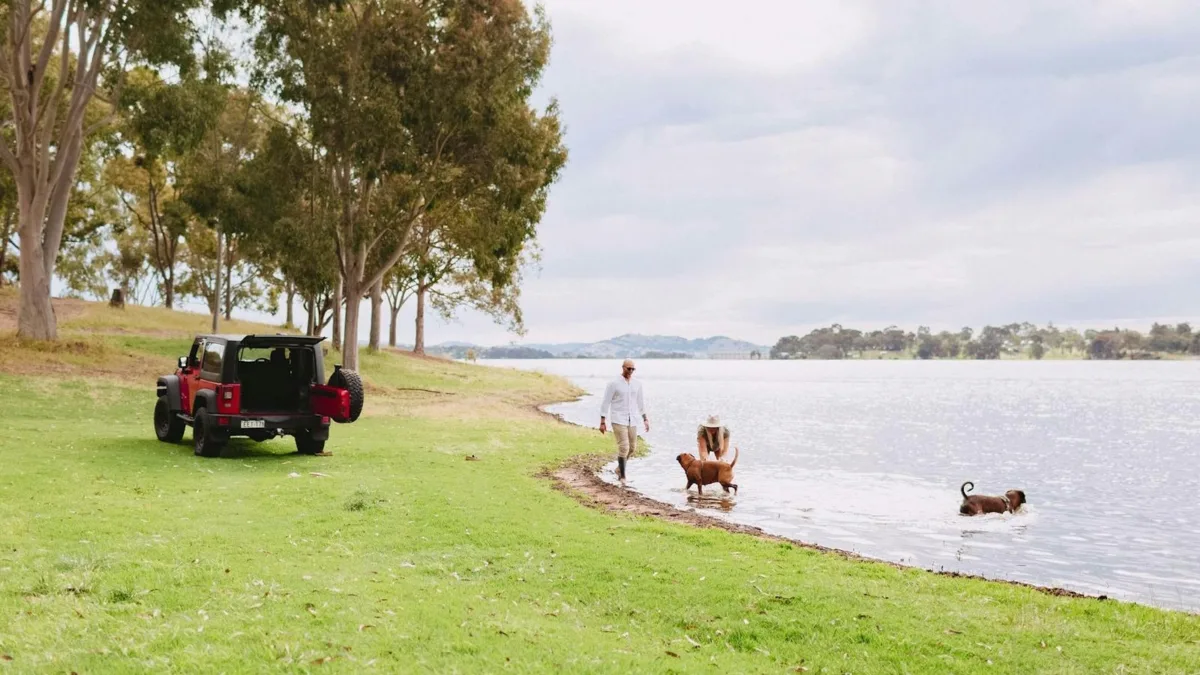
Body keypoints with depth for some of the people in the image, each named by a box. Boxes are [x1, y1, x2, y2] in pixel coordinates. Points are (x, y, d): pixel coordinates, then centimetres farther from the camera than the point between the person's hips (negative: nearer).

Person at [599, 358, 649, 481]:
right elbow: (605, 403, -8)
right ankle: (622, 476, 0)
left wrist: (645, 420, 12)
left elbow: (640, 402, 15)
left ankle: (619, 467, 37)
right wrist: (602, 422, -10)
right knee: (623, 447, -12)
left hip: (631, 420, 6)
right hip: (618, 420, -6)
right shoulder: (613, 384, -10)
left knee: (632, 447, 12)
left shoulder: (637, 384, 6)